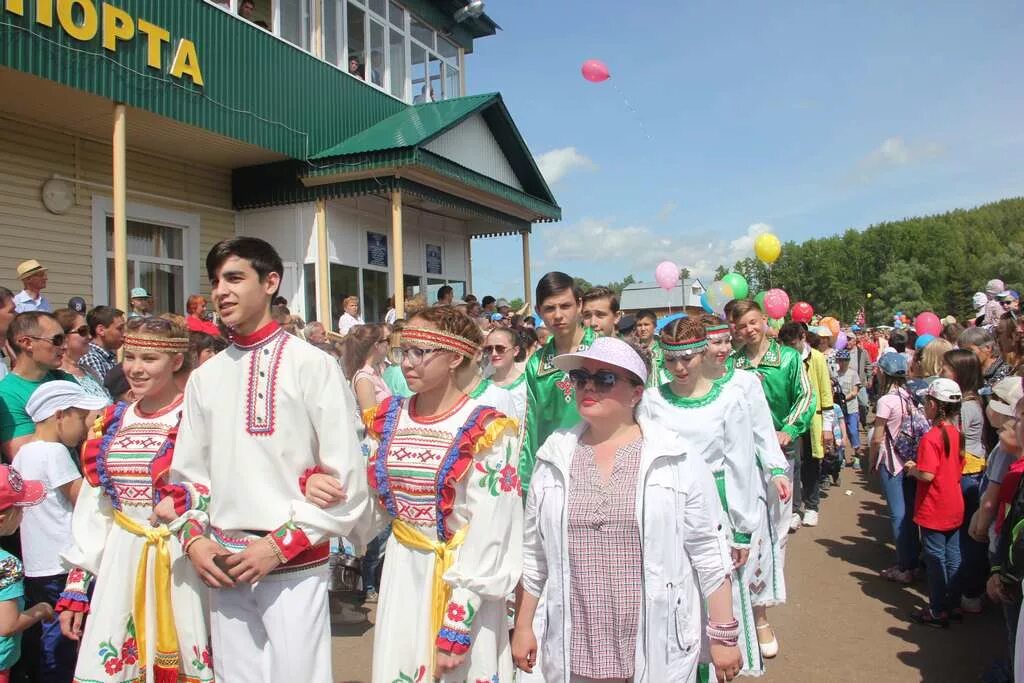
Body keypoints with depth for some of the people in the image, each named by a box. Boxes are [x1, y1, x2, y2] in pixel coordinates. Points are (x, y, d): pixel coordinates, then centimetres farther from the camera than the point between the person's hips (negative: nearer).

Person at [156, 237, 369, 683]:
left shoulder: (312, 365, -9)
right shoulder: (205, 376, 9)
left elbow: (344, 475, -11)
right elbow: (187, 473, 15)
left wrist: (279, 545, -13)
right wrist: (194, 538, 0)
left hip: (294, 565, -5)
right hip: (223, 566, 5)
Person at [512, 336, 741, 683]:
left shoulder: (677, 458, -7)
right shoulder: (554, 457, 1)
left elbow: (708, 552, -4)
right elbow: (533, 552, 7)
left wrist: (723, 636, -3)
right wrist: (522, 626, 9)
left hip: (660, 650, -2)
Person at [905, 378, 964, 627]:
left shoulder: (931, 437, -23)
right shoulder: (956, 433, 2)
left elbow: (927, 475, -28)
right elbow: (957, 468, 12)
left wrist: (912, 469, -8)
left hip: (934, 510, -8)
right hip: (954, 508, 8)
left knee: (935, 557, 3)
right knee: (952, 556, 17)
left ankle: (938, 612, 13)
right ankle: (953, 604, 29)